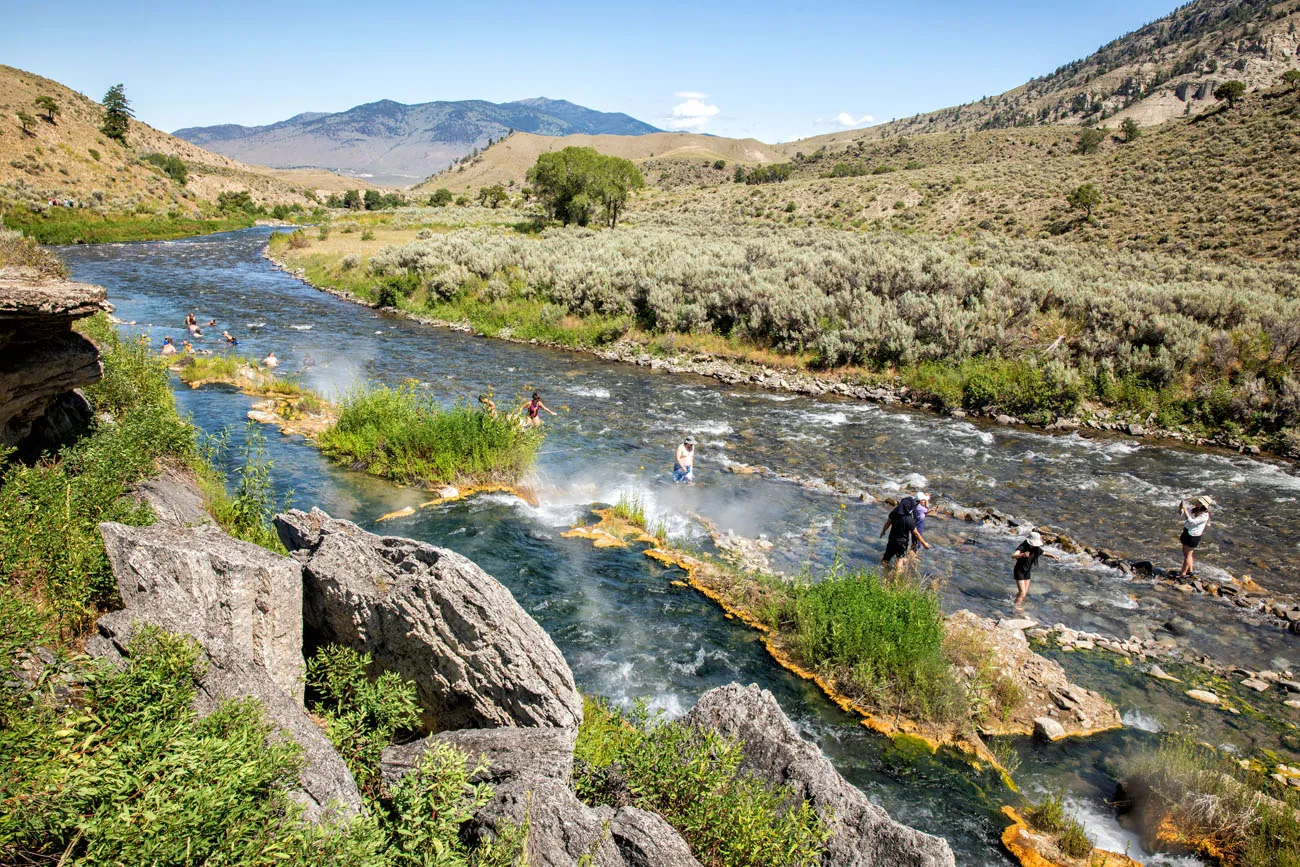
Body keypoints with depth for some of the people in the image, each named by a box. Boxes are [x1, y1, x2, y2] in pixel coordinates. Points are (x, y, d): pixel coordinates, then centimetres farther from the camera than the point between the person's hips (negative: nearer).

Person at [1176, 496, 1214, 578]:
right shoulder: (1194, 509, 1)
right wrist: (1180, 507, -11)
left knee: (1187, 554, 1)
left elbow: (1192, 522, -29)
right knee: (1185, 552, 17)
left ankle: (1183, 573, 9)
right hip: (1187, 531, 8)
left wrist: (1185, 510, -31)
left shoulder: (1204, 515, -21)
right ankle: (1190, 570, 31)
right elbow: (1181, 513, 10)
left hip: (1193, 535, -8)